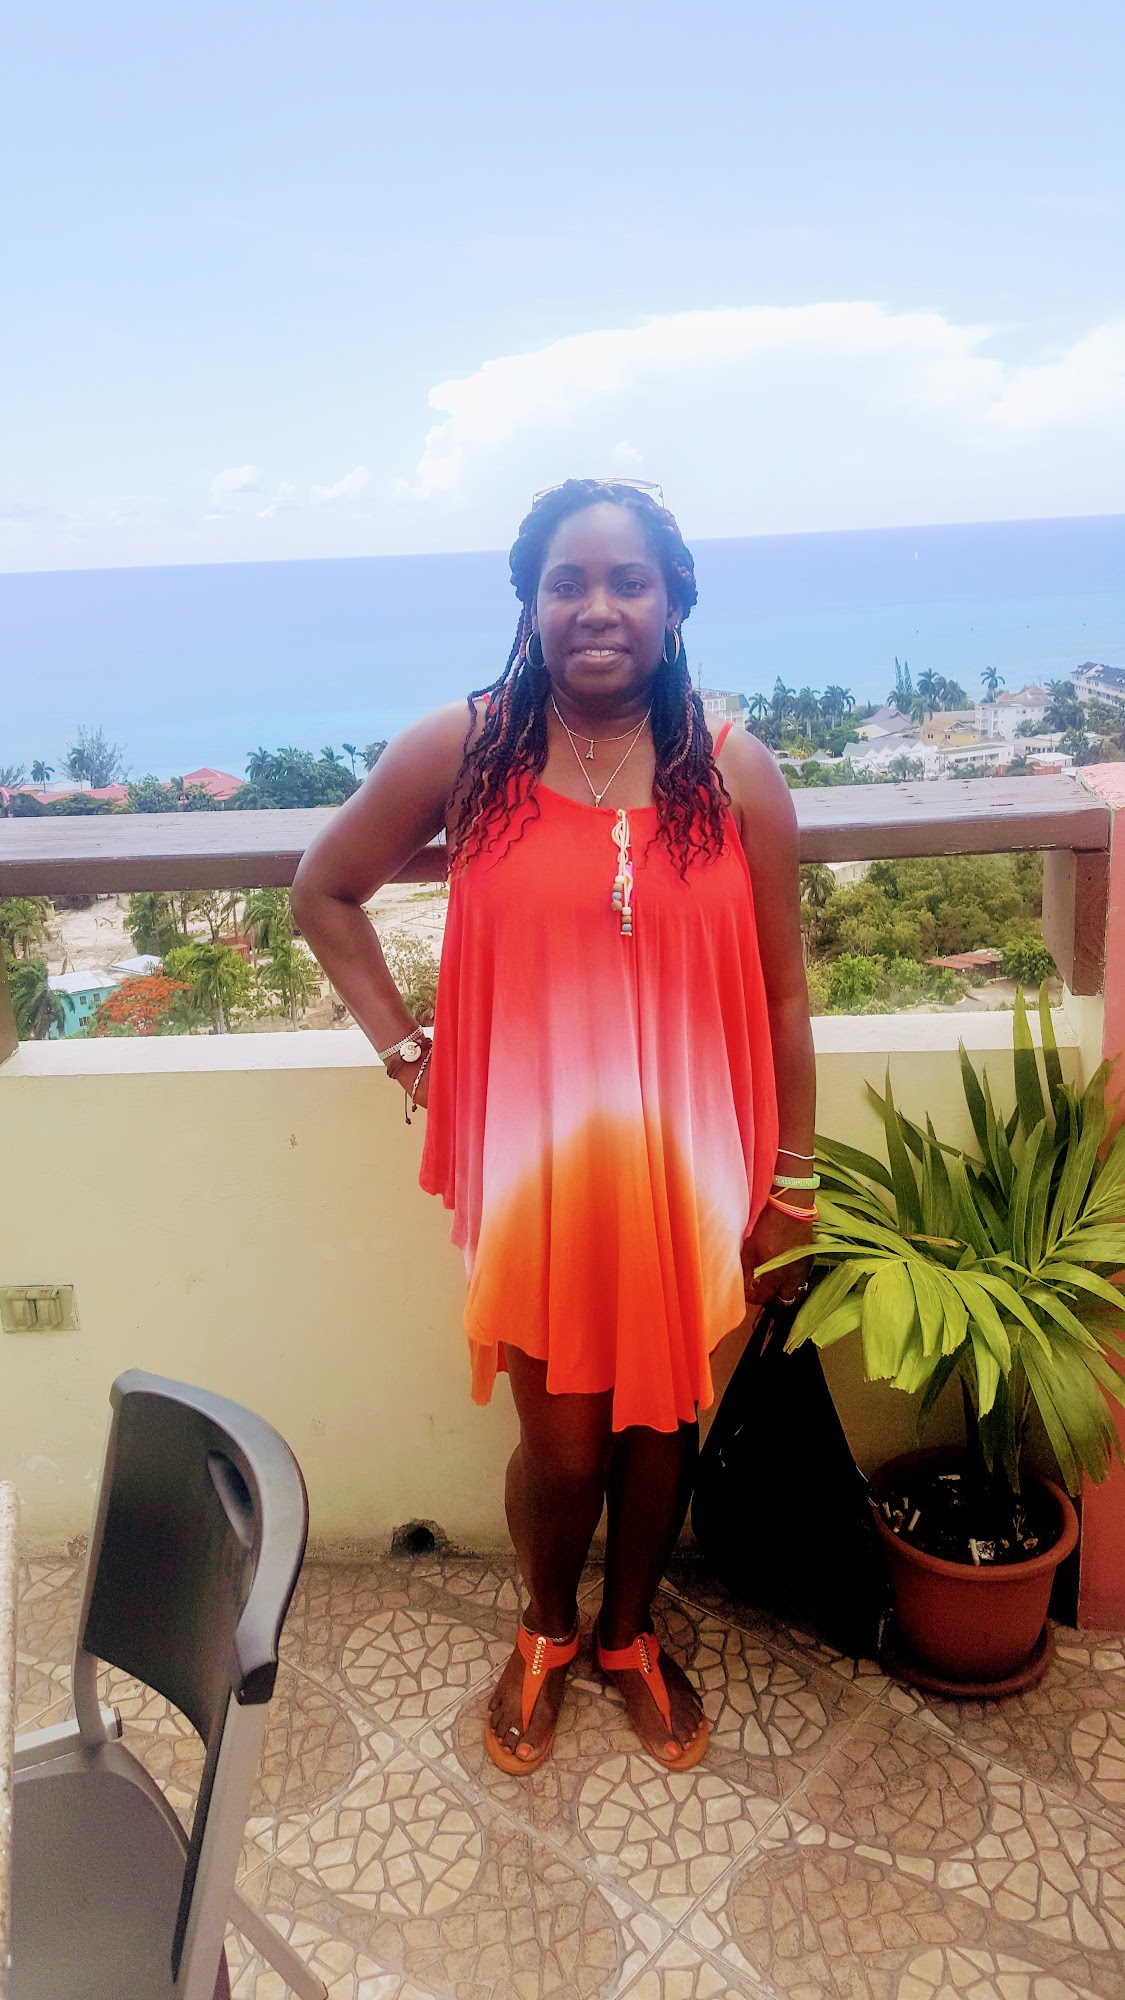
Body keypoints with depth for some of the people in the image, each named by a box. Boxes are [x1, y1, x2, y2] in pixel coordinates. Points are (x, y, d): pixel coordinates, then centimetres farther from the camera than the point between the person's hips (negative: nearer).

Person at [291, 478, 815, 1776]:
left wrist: (792, 1189, 2)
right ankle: (547, 1630, 44)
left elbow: (781, 998, 0)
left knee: (660, 1422, 16)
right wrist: (402, 1046, 1)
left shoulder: (737, 776, -4)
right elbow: (323, 893, 8)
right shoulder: (459, 752, -6)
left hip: (689, 1170, 1)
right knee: (562, 1442, 10)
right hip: (532, 1168, -1)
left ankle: (628, 1632, 46)